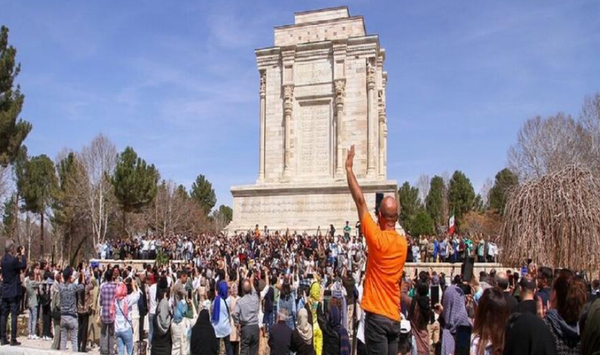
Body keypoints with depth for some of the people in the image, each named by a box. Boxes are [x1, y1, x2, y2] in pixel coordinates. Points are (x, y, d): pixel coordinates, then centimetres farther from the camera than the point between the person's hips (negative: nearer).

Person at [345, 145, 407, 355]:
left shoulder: (377, 238, -14)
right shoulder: (403, 243, 3)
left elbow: (360, 200, -10)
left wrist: (349, 169, -4)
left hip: (377, 315, -6)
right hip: (395, 317, 7)